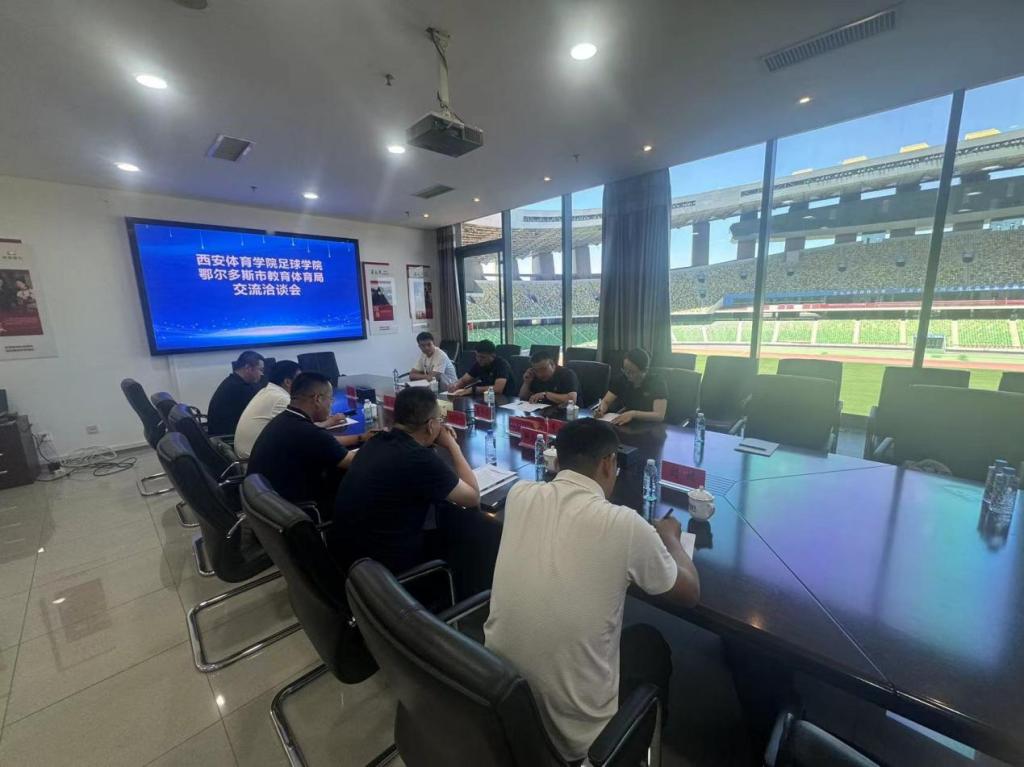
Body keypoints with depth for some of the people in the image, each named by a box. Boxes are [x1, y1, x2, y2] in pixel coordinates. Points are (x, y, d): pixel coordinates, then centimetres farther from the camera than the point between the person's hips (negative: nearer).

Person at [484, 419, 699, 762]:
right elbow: (691, 593, -4)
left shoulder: (520, 494, -10)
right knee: (651, 642, 23)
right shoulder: (626, 525, -23)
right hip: (573, 729, -4)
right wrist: (669, 537, 13)